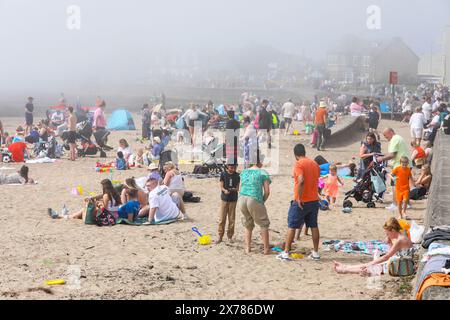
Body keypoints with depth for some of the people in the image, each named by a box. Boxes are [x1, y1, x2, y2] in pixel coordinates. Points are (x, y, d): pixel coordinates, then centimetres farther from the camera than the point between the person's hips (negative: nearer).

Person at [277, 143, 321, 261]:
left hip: (301, 201, -6)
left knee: (292, 226, 1)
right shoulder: (315, 164, 9)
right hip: (314, 200, 6)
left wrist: (299, 198, -22)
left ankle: (286, 253, 1)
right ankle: (315, 252, 16)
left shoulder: (298, 164, -14)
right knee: (314, 226, 13)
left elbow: (301, 181, -27)